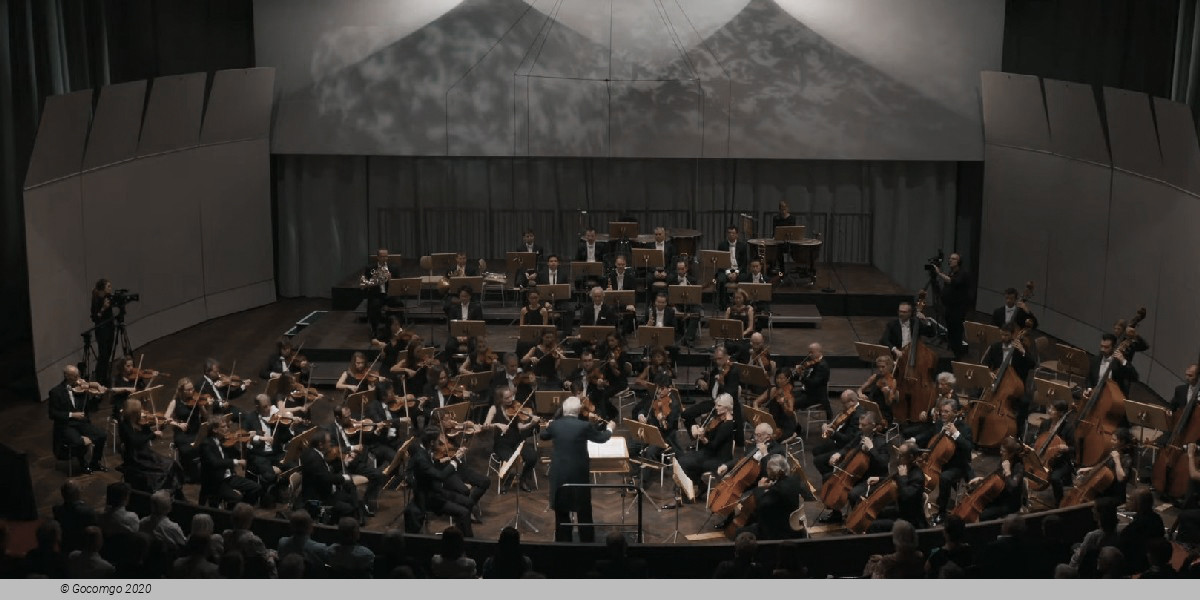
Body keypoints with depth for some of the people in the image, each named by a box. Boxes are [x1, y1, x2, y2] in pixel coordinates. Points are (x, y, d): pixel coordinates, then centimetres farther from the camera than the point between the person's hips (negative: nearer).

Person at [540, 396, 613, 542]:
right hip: (579, 474, -2)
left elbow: (543, 436, 17)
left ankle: (563, 541, 16)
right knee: (584, 511, 11)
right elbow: (601, 438, 4)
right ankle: (587, 541, 16)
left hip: (559, 474, 2)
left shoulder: (555, 424, -4)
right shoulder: (585, 426, -12)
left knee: (561, 511, 12)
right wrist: (609, 429, 26)